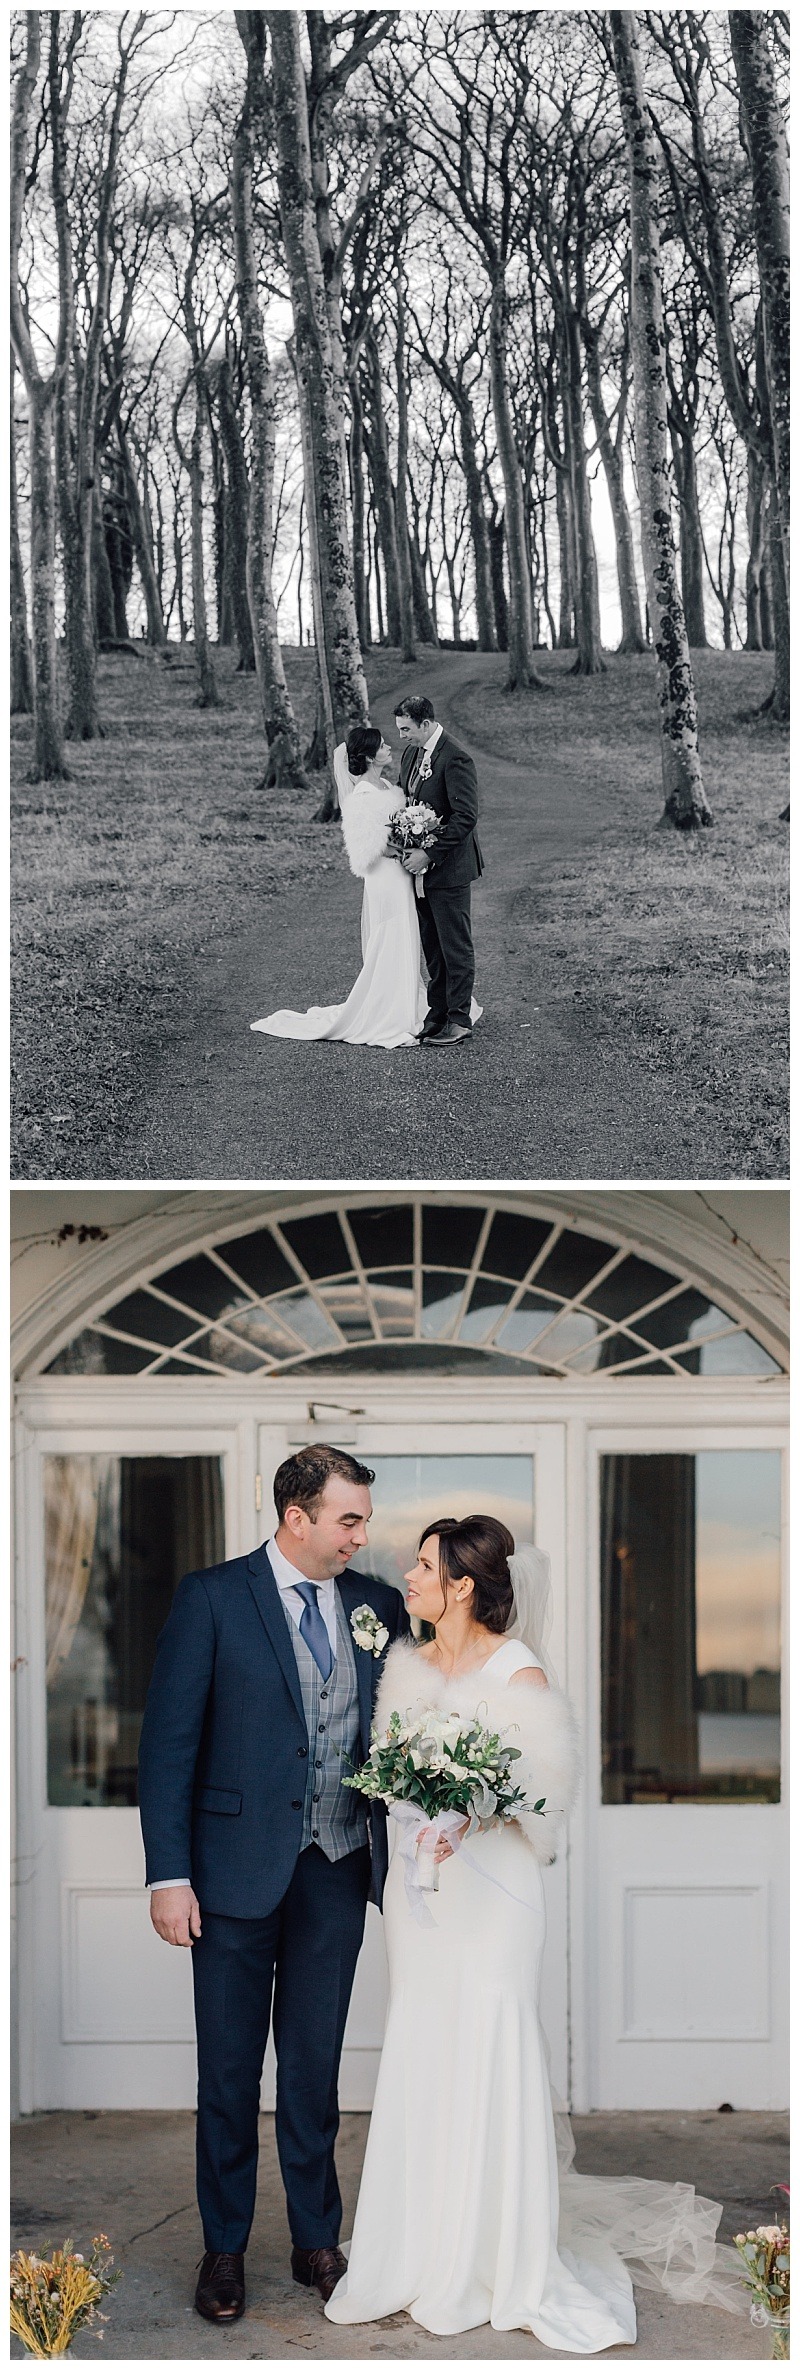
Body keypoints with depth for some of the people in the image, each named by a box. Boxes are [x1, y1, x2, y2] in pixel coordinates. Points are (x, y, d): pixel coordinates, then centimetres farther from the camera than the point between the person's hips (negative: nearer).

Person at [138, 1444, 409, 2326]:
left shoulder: (377, 1606, 4)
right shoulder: (211, 1597, -7)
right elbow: (169, 1740, -8)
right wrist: (169, 1873, -12)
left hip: (337, 1867, 3)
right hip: (238, 1868, -3)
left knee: (314, 2066, 13)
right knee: (228, 2070, 9)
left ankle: (317, 2241, 27)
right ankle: (223, 2250, 24)